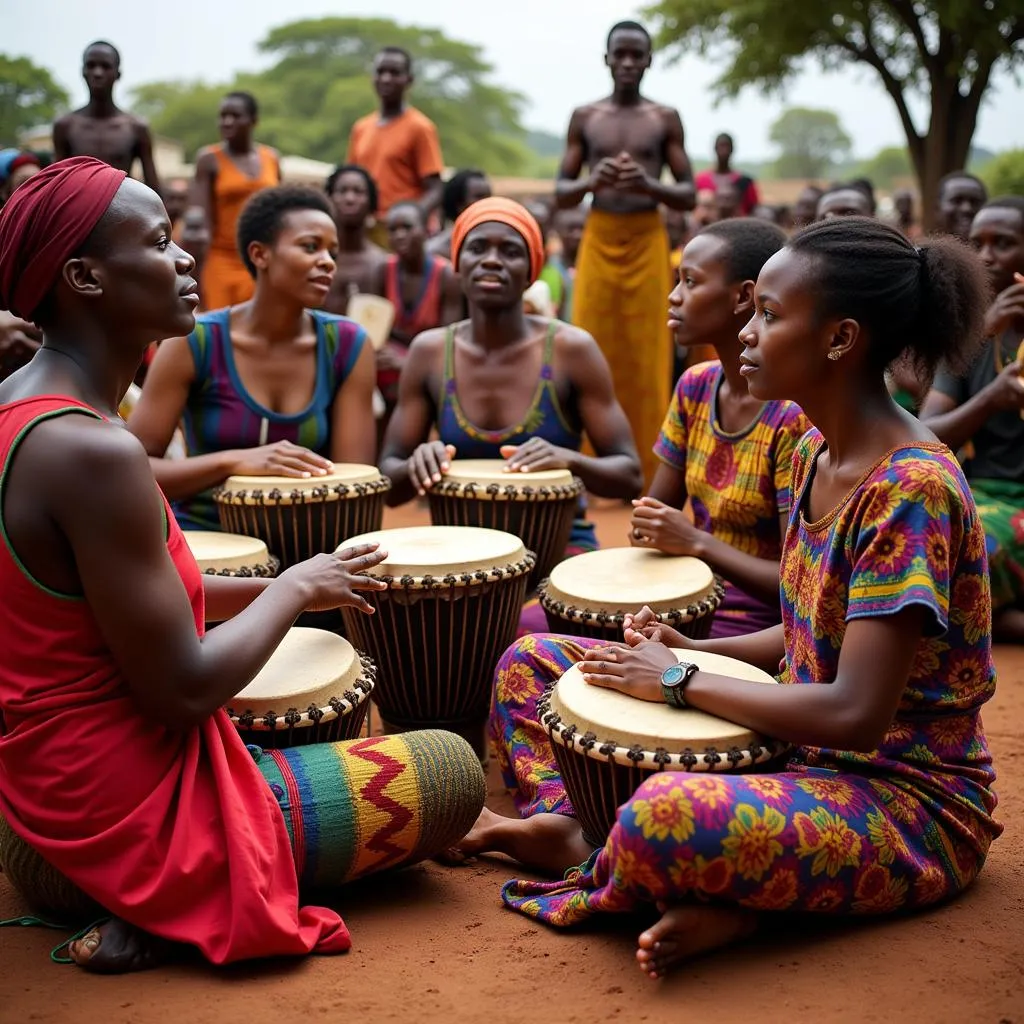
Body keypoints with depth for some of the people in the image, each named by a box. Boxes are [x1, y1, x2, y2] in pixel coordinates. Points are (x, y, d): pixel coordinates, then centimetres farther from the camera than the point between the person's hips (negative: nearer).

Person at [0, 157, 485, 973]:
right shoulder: (94, 451, -29)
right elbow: (184, 690, -26)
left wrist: (265, 587, 8)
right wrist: (296, 587, -9)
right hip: (128, 814, -10)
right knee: (452, 770, 3)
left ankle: (159, 893, 16)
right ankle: (178, 910, -1)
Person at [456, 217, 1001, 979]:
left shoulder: (911, 489, -23)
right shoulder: (816, 454, 4)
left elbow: (855, 713, -27)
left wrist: (681, 683, -17)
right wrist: (692, 653, -2)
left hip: (908, 799, -9)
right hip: (802, 752, 9)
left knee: (668, 817, -41)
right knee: (532, 661, 8)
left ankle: (597, 877, -9)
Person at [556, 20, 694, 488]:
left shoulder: (666, 119, 6)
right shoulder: (584, 117, 8)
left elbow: (689, 195, 5)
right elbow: (561, 192, 7)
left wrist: (650, 185, -14)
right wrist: (592, 181, -14)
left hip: (647, 242, -1)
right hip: (598, 241, 1)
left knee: (646, 357, -1)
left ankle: (646, 473, 7)